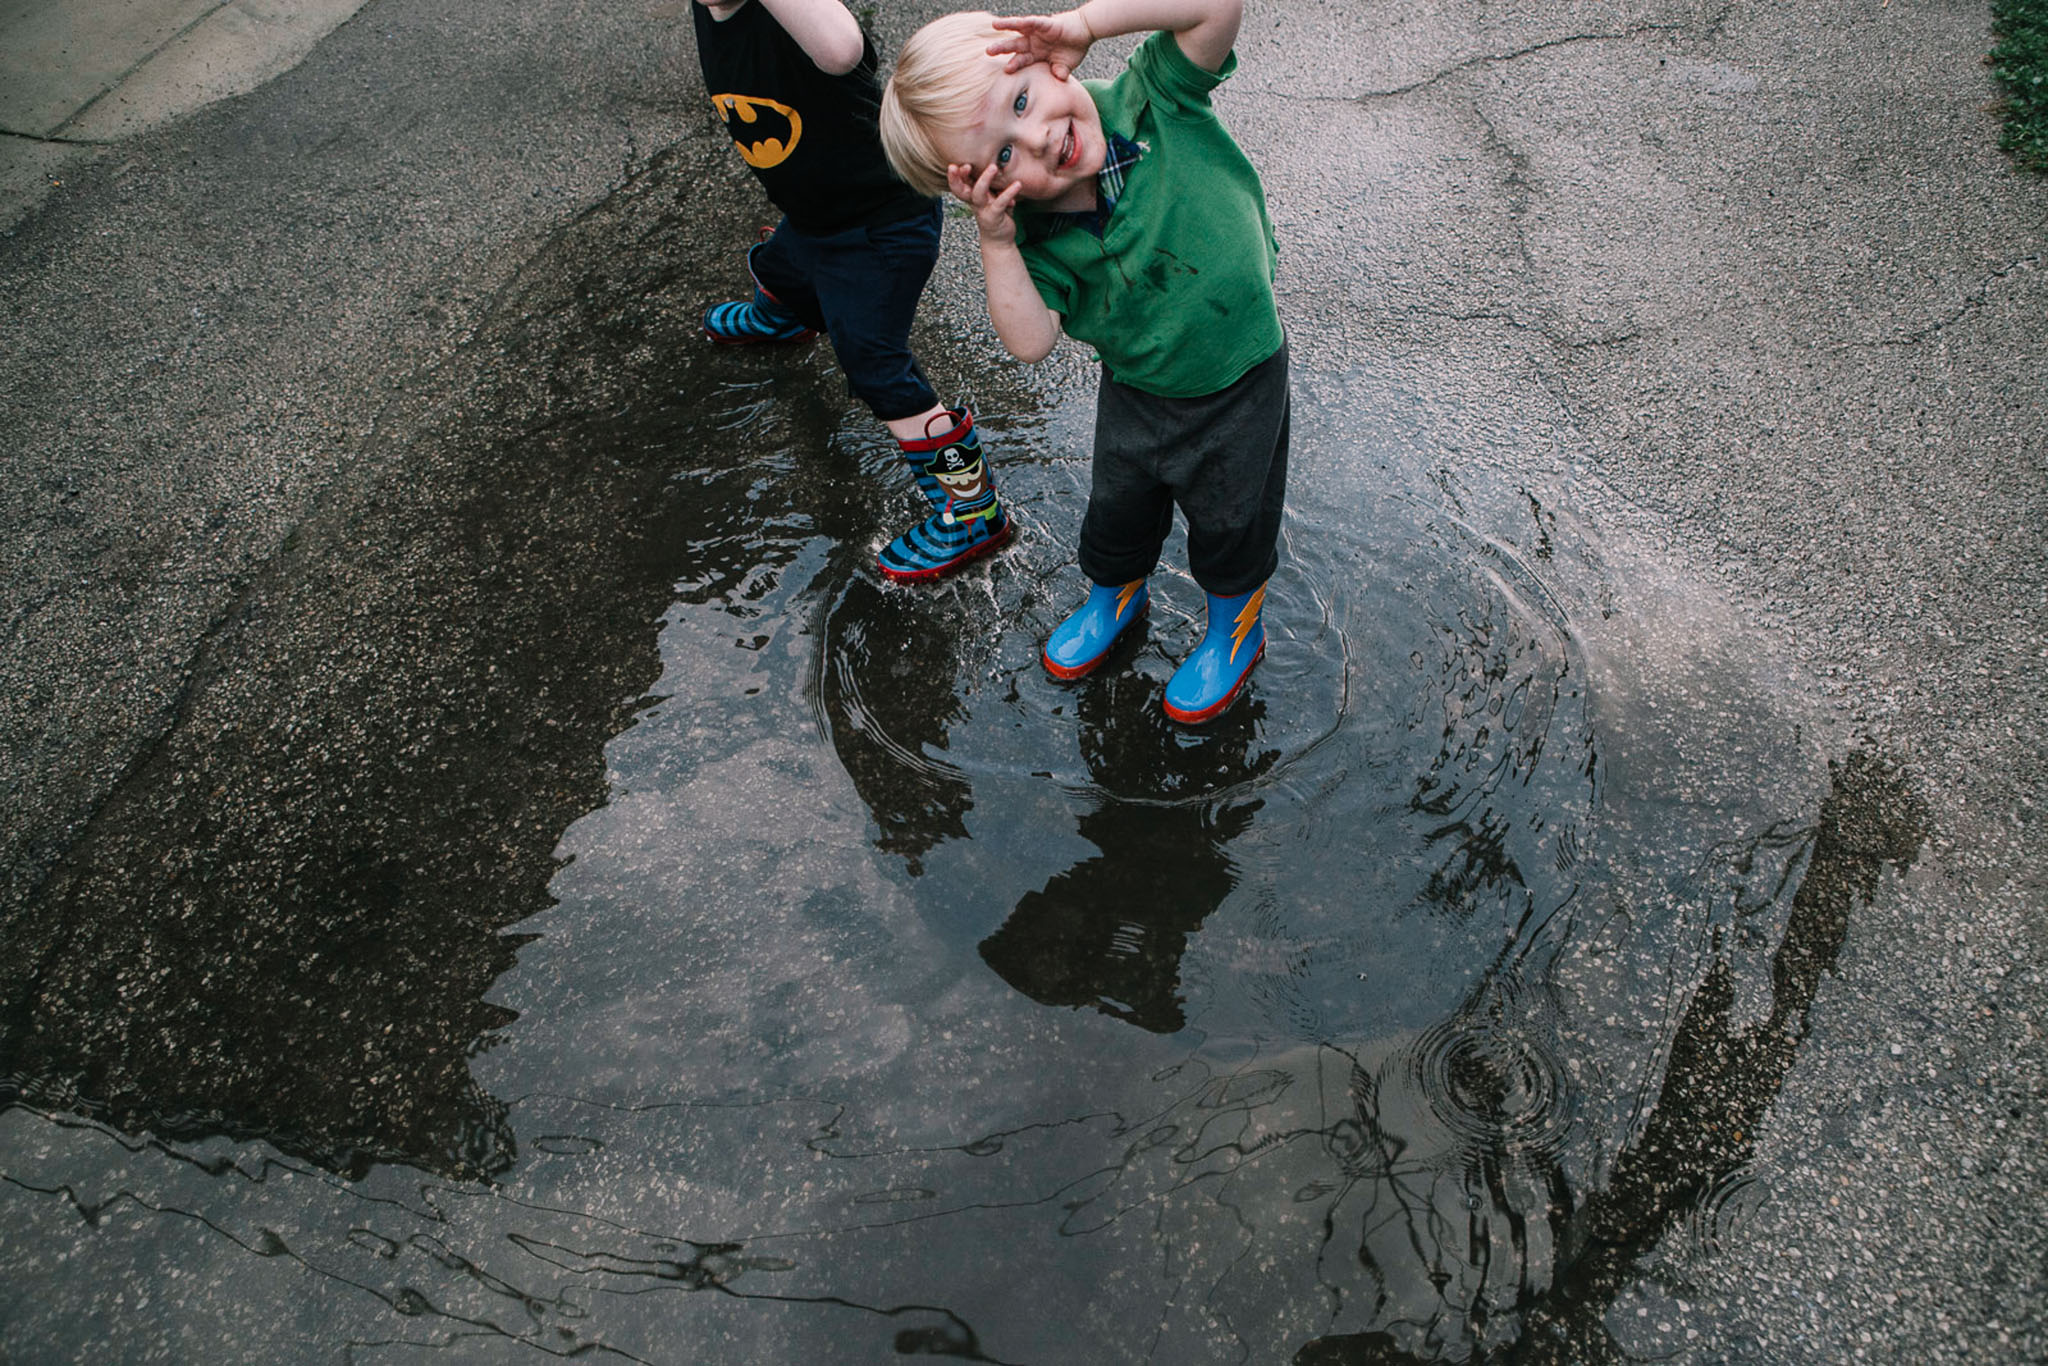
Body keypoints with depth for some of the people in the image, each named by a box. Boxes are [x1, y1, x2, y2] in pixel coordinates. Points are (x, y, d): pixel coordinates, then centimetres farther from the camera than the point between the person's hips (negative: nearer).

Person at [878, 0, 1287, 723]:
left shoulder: (1152, 100, -25)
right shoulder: (1040, 239, -21)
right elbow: (1030, 340, -27)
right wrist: (995, 243, -37)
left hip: (1239, 379, -2)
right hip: (1135, 391, 3)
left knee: (1230, 522, 18)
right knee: (1117, 508, 26)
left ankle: (1236, 627, 49)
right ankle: (1114, 594, 60)